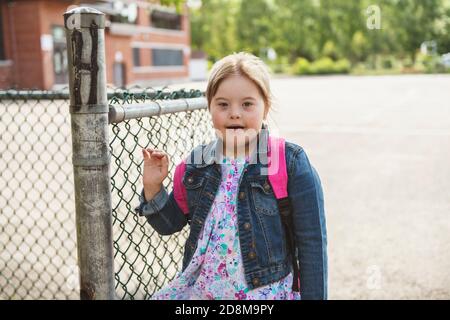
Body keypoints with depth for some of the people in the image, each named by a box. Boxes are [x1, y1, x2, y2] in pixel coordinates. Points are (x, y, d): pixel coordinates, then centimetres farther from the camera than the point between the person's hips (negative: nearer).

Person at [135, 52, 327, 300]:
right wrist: (152, 188, -5)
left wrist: (313, 296, -8)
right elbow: (168, 224, 10)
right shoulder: (196, 163, 0)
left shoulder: (290, 163, -13)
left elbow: (311, 242, -9)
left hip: (266, 292, -3)